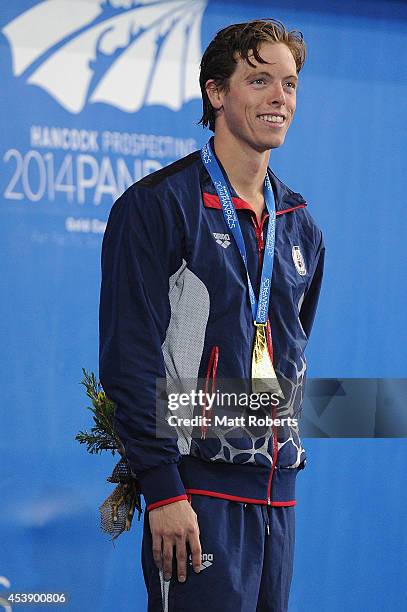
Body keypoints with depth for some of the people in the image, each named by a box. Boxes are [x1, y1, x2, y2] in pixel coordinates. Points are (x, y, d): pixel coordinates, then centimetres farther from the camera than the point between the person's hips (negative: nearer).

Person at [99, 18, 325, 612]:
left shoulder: (298, 225, 16)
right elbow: (130, 358, -12)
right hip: (200, 489, -7)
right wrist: (163, 490, -17)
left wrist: (283, 460, 15)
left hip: (277, 490, 7)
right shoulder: (159, 206, -6)